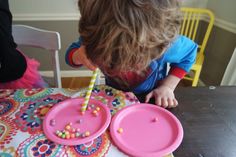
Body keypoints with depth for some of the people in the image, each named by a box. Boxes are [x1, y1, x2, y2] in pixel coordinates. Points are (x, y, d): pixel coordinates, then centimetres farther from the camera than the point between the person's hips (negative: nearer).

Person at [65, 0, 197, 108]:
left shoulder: (166, 45, -33)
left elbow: (189, 52, -9)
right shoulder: (94, 39, -28)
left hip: (150, 102, -1)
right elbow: (71, 52, -8)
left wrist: (167, 86, -18)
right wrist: (79, 56, -34)